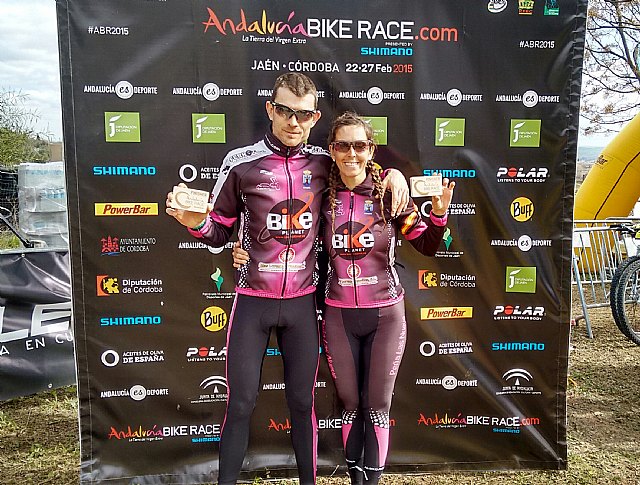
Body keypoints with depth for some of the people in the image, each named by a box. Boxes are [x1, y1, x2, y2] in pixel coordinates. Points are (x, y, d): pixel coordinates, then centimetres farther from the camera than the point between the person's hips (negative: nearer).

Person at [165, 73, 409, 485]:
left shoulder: (325, 163, 0)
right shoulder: (241, 162, -5)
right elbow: (220, 232, 1)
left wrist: (393, 173, -1)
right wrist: (194, 221, -20)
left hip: (302, 301, 2)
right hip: (253, 300, -1)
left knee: (302, 401, 14)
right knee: (241, 403, 8)